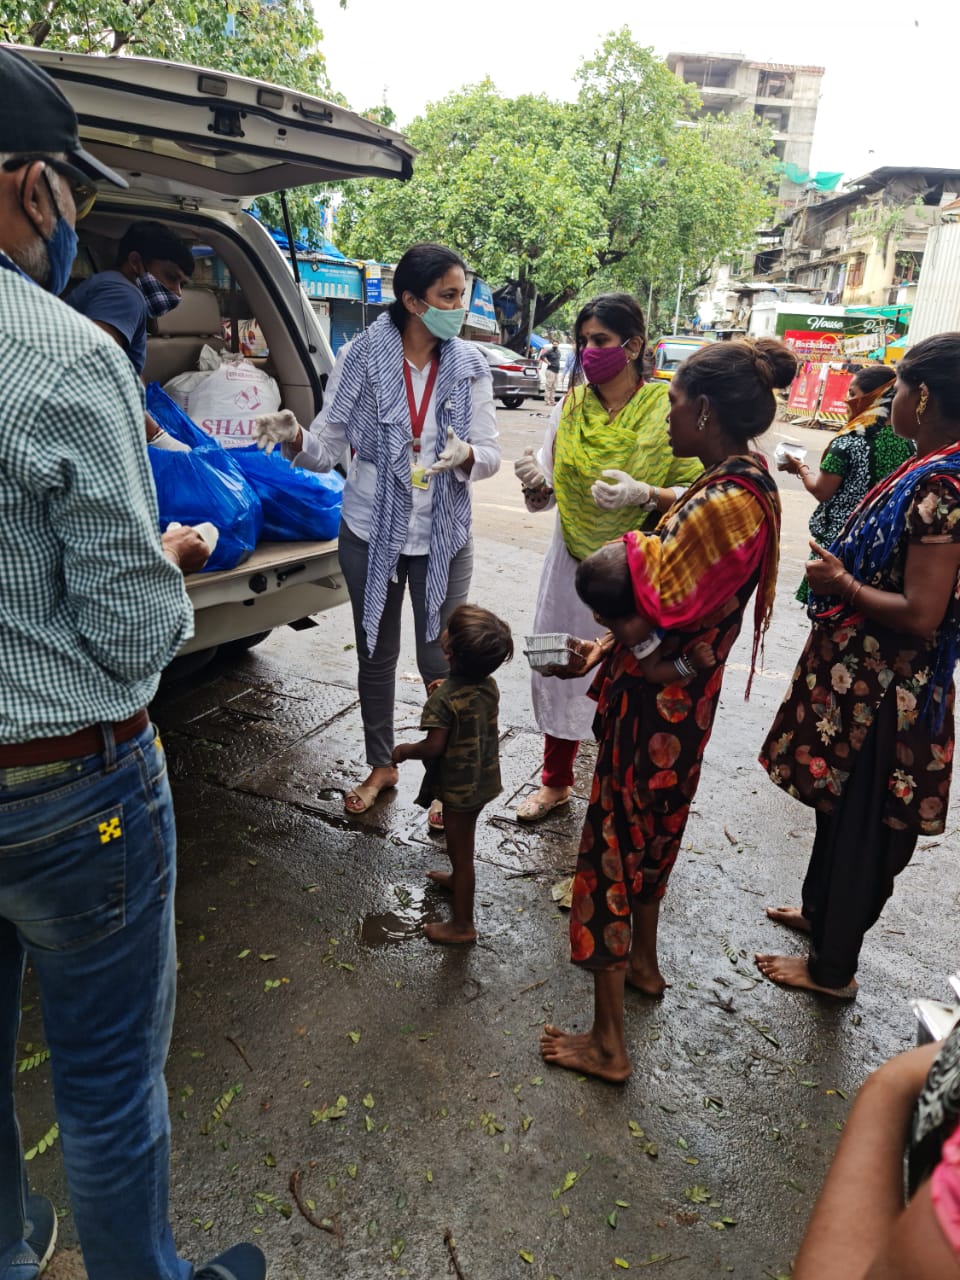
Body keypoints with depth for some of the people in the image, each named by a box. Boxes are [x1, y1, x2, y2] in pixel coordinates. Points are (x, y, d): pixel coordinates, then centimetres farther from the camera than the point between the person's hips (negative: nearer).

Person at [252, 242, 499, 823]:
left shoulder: (470, 366, -3)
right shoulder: (361, 358, -7)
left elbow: (490, 454, -3)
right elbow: (328, 447, -6)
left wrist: (466, 455, -26)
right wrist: (295, 437, -28)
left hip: (443, 537, 0)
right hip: (372, 532, 1)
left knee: (440, 659, 4)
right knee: (377, 653, 15)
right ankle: (382, 765, 36)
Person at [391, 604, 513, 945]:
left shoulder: (444, 699, -29)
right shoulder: (489, 686, -6)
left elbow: (434, 746, -27)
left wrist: (404, 751, -9)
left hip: (458, 788, -8)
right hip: (484, 780, 8)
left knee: (460, 851, 7)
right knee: (463, 846, 32)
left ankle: (463, 925, 22)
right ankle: (458, 879, 57)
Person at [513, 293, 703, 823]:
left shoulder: (668, 410, -9)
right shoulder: (571, 407, 4)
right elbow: (546, 496, 9)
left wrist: (644, 494, -27)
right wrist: (535, 479, -14)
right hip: (571, 564, 4)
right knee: (560, 669, 12)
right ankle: (555, 781, 34)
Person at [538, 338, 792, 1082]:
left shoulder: (723, 502, -28)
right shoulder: (747, 480, 3)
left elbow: (655, 621, -26)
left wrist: (629, 542, -11)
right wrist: (613, 643, 3)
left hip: (658, 705, -9)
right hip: (683, 694, 9)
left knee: (615, 845, 4)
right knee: (652, 832, 26)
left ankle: (608, 1043, 19)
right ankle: (644, 964, 49)